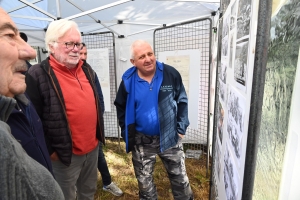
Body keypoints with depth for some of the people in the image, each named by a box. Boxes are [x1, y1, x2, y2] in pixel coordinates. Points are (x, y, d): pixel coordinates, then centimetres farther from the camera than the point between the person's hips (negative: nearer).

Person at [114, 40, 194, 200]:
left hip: (170, 137, 0)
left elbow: (182, 101, 0)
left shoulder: (171, 74, -11)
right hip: (141, 141, 1)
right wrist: (127, 135, 1)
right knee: (144, 180, 19)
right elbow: (121, 109, 4)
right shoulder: (128, 81, -9)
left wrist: (181, 128, -2)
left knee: (180, 177, 16)